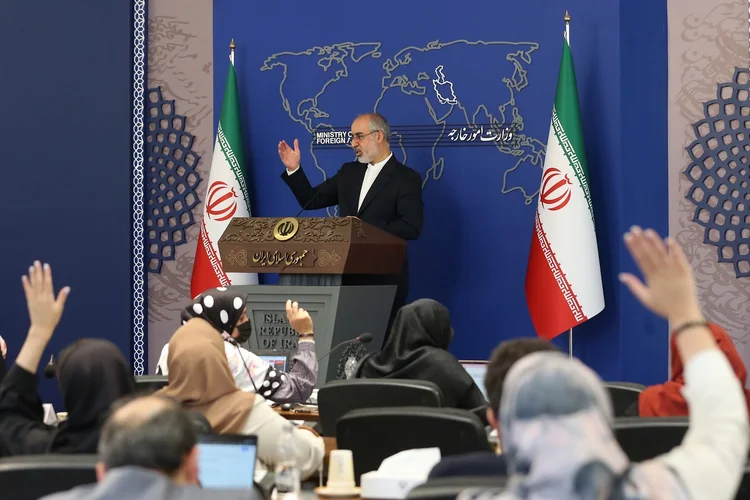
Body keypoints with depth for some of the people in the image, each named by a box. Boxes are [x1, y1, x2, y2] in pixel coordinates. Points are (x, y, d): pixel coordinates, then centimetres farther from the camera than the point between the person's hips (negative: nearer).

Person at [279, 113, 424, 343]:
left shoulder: (406, 178, -5)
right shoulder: (349, 172, 14)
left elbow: (411, 227, -15)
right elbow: (311, 200, 16)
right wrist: (293, 169, 2)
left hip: (383, 280, -5)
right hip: (346, 275, 6)